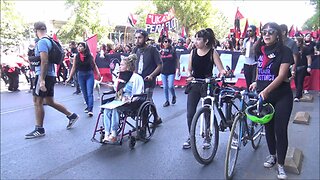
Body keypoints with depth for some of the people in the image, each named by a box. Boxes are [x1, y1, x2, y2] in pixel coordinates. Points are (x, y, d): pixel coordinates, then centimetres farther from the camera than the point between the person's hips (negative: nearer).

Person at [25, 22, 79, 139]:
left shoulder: (42, 42, -13)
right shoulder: (50, 41, 15)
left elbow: (44, 62, -23)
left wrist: (42, 80, -25)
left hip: (43, 75, -9)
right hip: (51, 75, 9)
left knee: (37, 102, -1)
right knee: (49, 101, 16)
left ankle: (39, 130, 8)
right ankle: (71, 116, 21)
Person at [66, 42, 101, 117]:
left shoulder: (90, 56, -8)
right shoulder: (76, 57, -4)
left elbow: (94, 65, 2)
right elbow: (74, 67, 1)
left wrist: (98, 73, -10)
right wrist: (70, 77, 1)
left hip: (89, 75, -2)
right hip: (80, 76, 3)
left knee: (90, 93, -8)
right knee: (84, 93, 12)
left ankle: (90, 110, -11)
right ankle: (88, 106, 30)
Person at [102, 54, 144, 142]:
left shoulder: (136, 77, -5)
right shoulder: (120, 76, 17)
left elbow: (139, 93, -9)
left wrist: (129, 100, -20)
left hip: (130, 103, -6)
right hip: (118, 100, 7)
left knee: (115, 109, -33)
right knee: (107, 109, -22)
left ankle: (113, 134, -27)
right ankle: (107, 134, -23)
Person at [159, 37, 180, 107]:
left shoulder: (172, 51, -1)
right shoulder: (161, 51, 3)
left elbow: (177, 60, 4)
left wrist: (178, 68, -2)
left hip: (171, 72, -2)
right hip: (163, 72, 3)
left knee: (170, 86, -11)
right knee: (165, 87, 6)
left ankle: (174, 96, 19)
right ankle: (167, 101, 19)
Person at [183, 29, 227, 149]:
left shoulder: (212, 53, -7)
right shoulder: (193, 52, 3)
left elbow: (221, 69, -12)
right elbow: (189, 69, 8)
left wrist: (223, 72, -34)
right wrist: (189, 76, -13)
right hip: (194, 85, 3)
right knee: (190, 112, 1)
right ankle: (191, 137, 18)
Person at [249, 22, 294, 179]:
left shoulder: (284, 51, -9)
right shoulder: (260, 50, 6)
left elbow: (281, 75, -18)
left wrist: (266, 90, -28)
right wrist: (257, 82, 6)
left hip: (282, 96, -4)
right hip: (263, 96, 5)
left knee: (280, 130, -2)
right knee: (268, 127, 14)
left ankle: (280, 165, 14)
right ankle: (272, 155, 35)